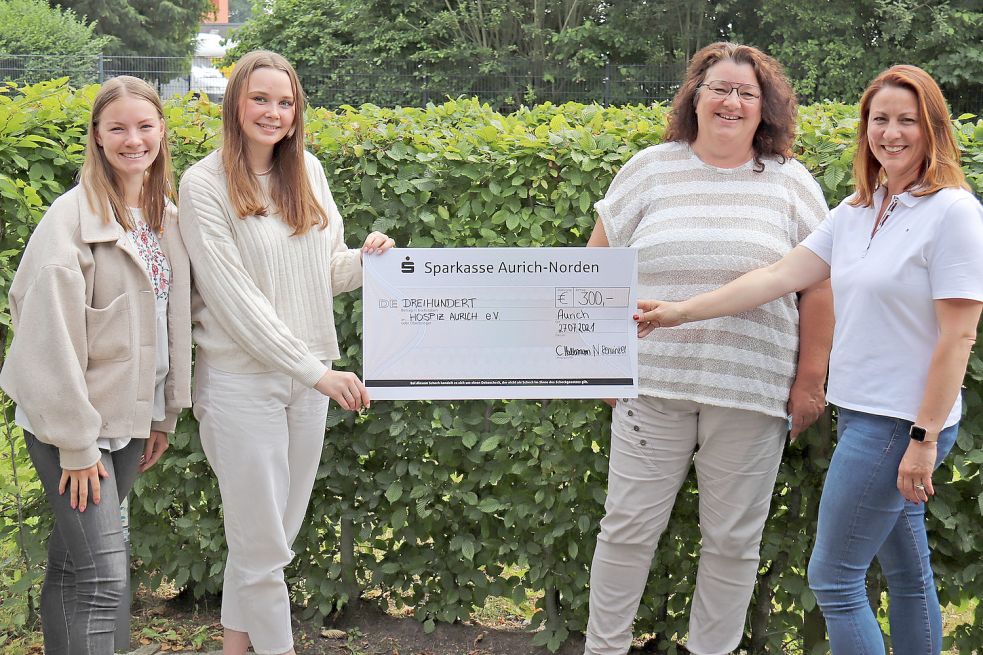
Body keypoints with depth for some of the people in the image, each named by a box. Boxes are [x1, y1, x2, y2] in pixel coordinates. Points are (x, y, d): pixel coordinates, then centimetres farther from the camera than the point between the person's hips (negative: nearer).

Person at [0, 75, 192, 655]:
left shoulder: (167, 217, 8)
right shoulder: (73, 217, -14)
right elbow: (53, 335, -17)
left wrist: (163, 417, 14)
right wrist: (76, 444, -16)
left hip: (130, 418, 7)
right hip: (70, 422, -6)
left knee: (72, 565, 15)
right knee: (102, 578, -10)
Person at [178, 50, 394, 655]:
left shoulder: (309, 172, 6)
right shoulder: (205, 184, -10)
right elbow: (234, 297, -16)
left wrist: (365, 259, -9)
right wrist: (316, 370, -19)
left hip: (308, 376, 5)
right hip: (242, 379, -5)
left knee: (276, 529, 14)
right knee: (263, 541, 2)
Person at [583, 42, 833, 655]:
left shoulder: (792, 184, 3)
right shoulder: (650, 169, 4)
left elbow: (819, 285, 4)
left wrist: (811, 380, 1)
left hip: (752, 393, 0)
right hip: (653, 386, 0)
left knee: (733, 540, 9)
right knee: (629, 527, 7)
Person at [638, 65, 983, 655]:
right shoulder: (856, 214, 9)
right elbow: (779, 277, 7)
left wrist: (925, 437, -17)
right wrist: (682, 312, 4)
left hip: (902, 422, -7)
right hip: (863, 410, 7)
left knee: (833, 577, -3)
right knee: (906, 572, 16)